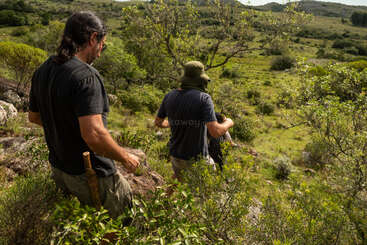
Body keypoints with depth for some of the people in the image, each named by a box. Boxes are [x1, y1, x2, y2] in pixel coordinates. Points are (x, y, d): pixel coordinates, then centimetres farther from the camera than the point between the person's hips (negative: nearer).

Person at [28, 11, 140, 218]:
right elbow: (94, 135, -35)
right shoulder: (86, 76, -26)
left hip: (59, 170, 8)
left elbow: (34, 116, 14)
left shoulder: (42, 71, 0)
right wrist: (126, 158, -19)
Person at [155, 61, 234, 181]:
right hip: (197, 159, -4)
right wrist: (228, 123, -7)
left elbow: (158, 122, 8)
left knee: (179, 182, 33)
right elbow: (215, 132, -29)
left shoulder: (169, 96, -6)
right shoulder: (204, 98, -21)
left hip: (176, 156, 4)